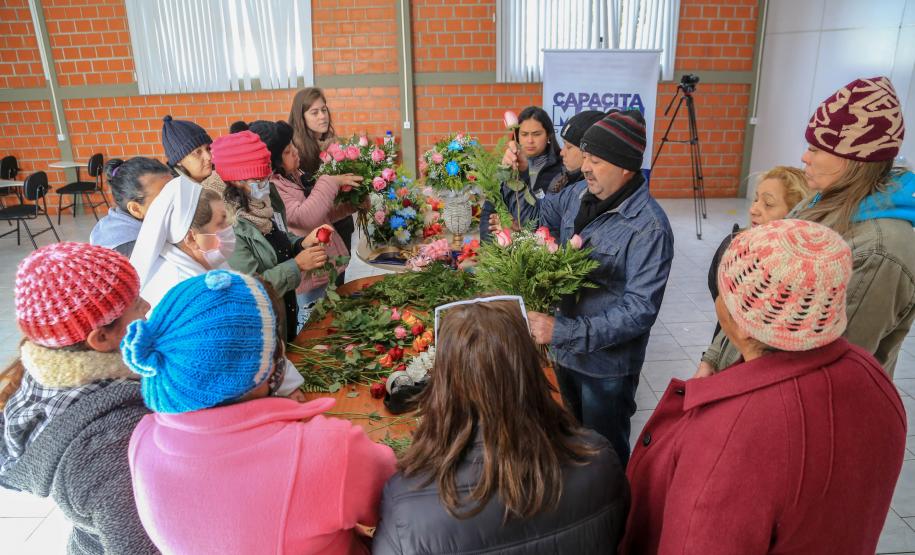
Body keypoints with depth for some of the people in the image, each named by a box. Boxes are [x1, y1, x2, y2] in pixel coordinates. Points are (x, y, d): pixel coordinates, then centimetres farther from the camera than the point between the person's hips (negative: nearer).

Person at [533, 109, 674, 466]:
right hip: (566, 352, 7)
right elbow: (545, 213, 16)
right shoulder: (579, 194, -4)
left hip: (607, 364, -7)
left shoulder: (649, 228, -26)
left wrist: (563, 331, -34)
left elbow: (640, 310, -29)